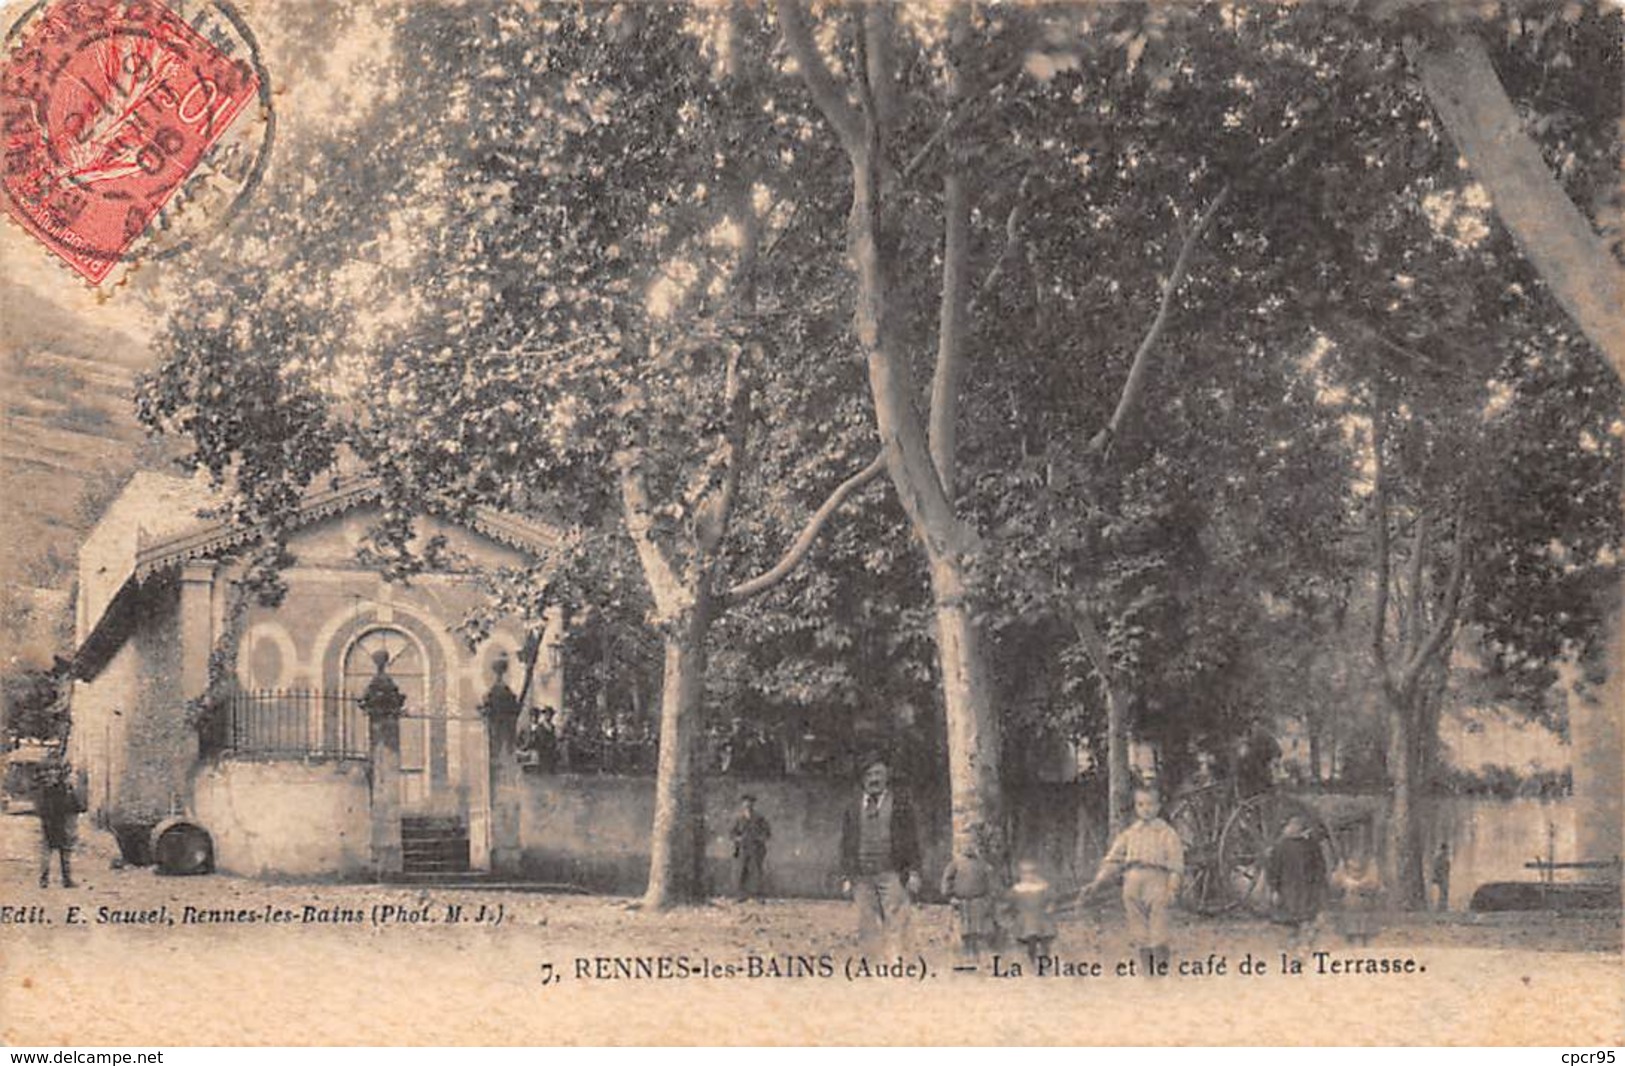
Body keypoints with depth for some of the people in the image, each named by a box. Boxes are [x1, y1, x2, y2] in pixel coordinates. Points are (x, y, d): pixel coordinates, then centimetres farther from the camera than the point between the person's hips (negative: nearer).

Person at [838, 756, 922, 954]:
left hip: (892, 874, -2)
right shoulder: (853, 809, 16)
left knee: (895, 923, -10)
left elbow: (912, 840, 7)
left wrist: (913, 873, -1)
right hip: (862, 876, 2)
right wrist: (846, 877, 11)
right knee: (868, 926, -1)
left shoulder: (900, 804, 9)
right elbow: (846, 844, 18)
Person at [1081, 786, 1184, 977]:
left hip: (1157, 884, -4)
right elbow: (1113, 860, 13)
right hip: (1132, 885, 4)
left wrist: (1172, 890, -14)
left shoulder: (1167, 833, 7)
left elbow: (1176, 864, 0)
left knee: (1158, 938, -11)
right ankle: (1148, 975, 12)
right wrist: (1096, 884, 1)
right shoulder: (1129, 834, 18)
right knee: (1140, 937, 5)